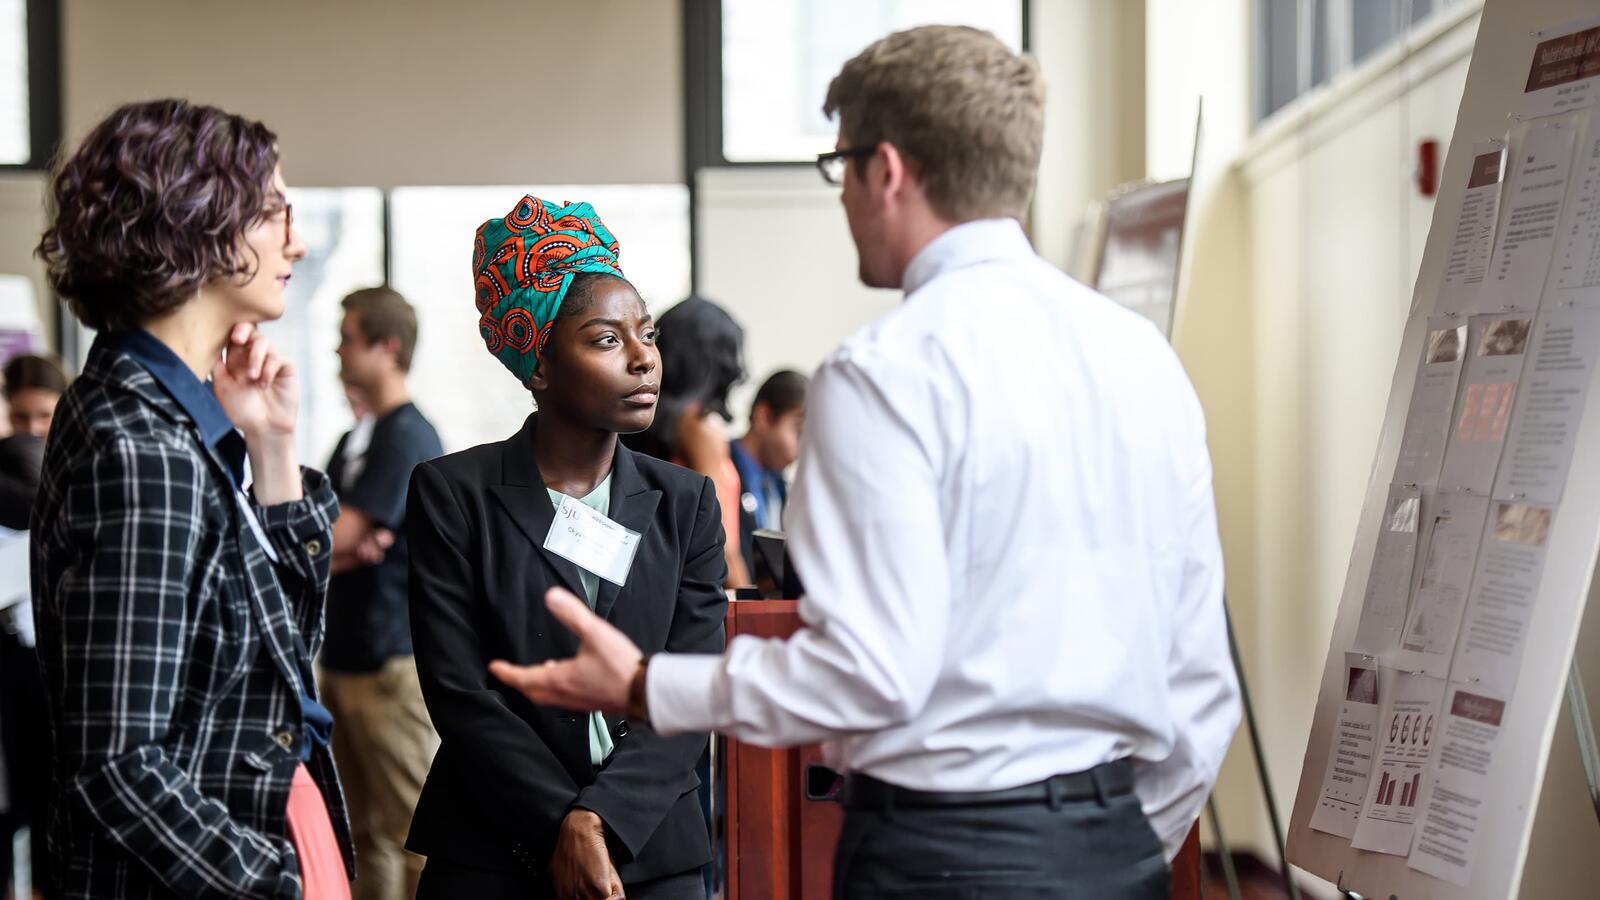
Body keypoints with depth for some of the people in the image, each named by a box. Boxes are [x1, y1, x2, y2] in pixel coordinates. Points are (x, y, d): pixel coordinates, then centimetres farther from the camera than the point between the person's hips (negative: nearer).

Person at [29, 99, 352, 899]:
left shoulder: (185, 420, 6)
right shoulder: (139, 450, -21)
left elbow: (289, 641, 11)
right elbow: (120, 766, -23)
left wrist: (272, 449, 1)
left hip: (274, 835, 9)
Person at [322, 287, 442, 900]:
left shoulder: (408, 437, -12)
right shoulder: (355, 439, 17)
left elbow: (334, 536, -17)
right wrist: (344, 549, -7)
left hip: (393, 661, -9)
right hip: (345, 658, 9)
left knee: (415, 828, -7)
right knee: (363, 831, 12)